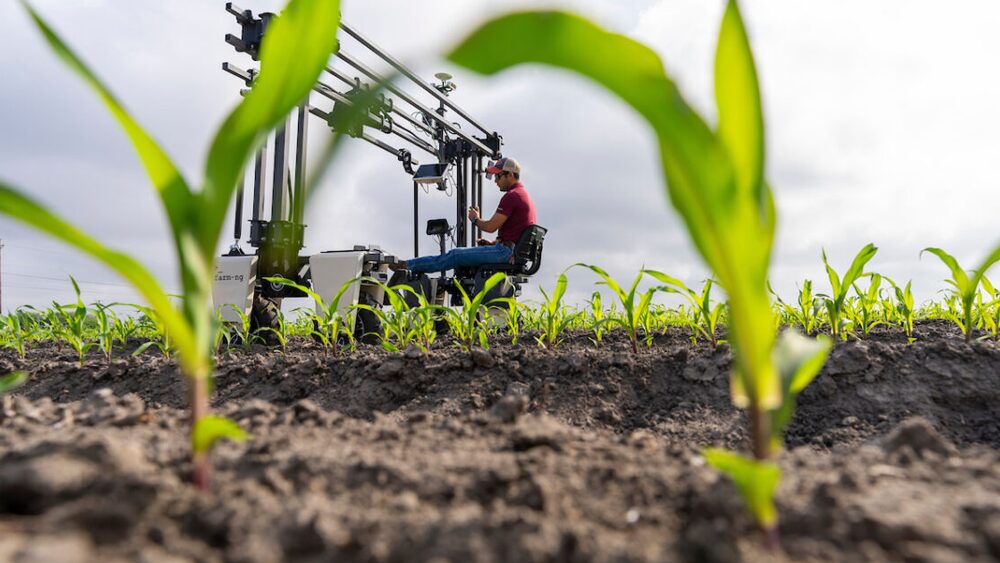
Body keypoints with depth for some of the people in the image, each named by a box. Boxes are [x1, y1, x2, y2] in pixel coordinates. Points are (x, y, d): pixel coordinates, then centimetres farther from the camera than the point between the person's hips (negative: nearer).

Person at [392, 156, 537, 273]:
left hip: (505, 251, -10)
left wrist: (475, 219, 3)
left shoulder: (511, 196, -15)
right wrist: (494, 242, 13)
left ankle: (407, 265, -2)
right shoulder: (524, 195, 20)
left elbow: (491, 226, -17)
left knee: (455, 255, -7)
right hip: (515, 251, 10)